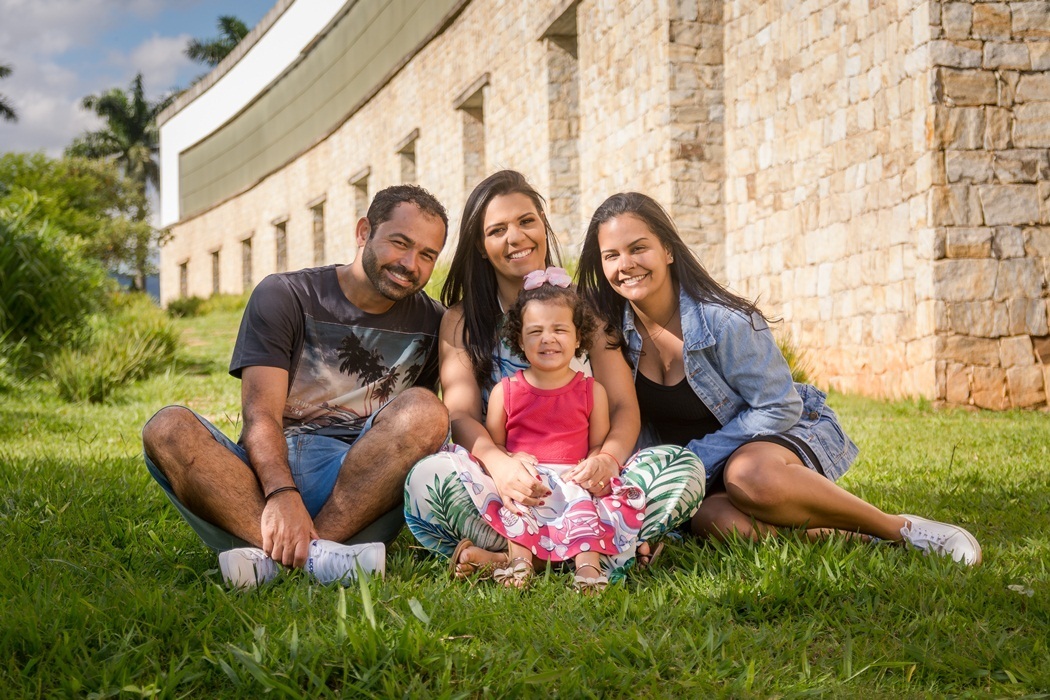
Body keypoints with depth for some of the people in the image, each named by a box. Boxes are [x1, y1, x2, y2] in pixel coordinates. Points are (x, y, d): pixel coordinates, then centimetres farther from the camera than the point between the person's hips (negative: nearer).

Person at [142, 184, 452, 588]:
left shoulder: (432, 325, 15)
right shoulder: (284, 297, 6)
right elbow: (260, 415, -7)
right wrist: (282, 493, -26)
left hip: (359, 485, 1)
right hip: (268, 472, 0)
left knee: (423, 409, -27)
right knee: (167, 428, -26)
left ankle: (272, 555, -33)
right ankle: (313, 555, -44)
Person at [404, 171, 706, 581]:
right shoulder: (461, 320, 9)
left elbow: (624, 407, 2)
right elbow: (461, 413, -6)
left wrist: (609, 456, -23)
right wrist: (497, 463, -31)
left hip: (579, 481, 2)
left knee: (685, 468, -25)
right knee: (426, 477, -33)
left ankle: (504, 557, -28)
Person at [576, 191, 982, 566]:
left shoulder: (723, 321, -21)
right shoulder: (613, 331, -7)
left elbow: (779, 408, -18)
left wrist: (694, 460, -22)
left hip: (786, 434, -3)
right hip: (706, 474, 4)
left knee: (749, 475, -42)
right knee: (720, 521, -35)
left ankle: (900, 529, -22)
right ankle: (846, 534, -14)